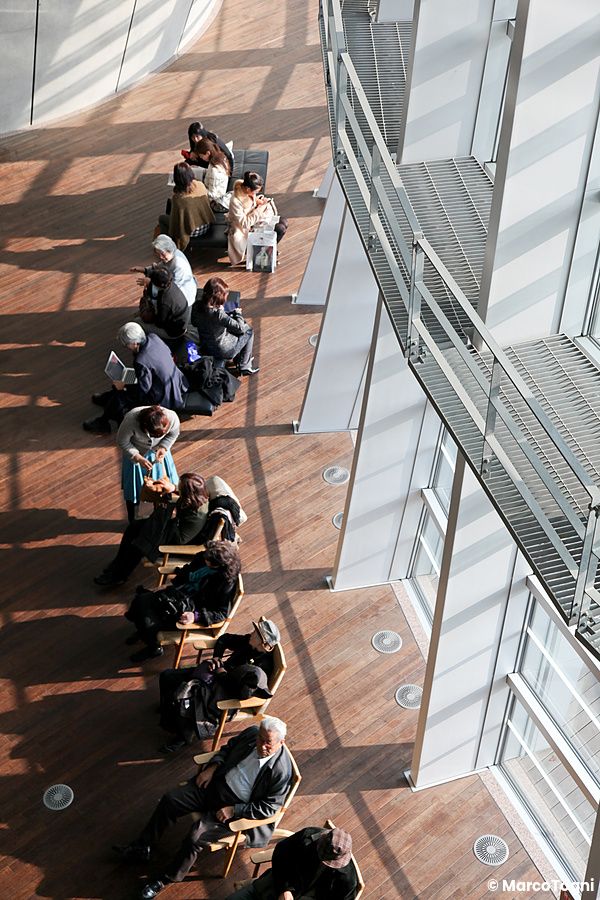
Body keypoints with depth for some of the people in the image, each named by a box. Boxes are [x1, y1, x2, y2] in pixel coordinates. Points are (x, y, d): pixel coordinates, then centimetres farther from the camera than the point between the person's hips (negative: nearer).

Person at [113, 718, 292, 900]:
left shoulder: (281, 771, -24)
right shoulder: (251, 733, -8)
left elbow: (268, 808, -18)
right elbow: (227, 748, 11)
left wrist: (233, 810, -20)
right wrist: (212, 767, -5)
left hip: (236, 806, -6)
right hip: (215, 782, 6)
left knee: (196, 835, -21)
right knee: (169, 800, -2)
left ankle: (166, 879, 3)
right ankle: (143, 847, 18)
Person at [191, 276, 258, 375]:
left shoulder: (196, 306, -16)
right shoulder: (218, 314, -36)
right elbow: (240, 328, -29)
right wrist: (238, 313, -9)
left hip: (204, 348, 7)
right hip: (221, 351, -7)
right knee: (249, 332, 14)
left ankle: (239, 357, 46)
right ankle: (245, 366, 27)